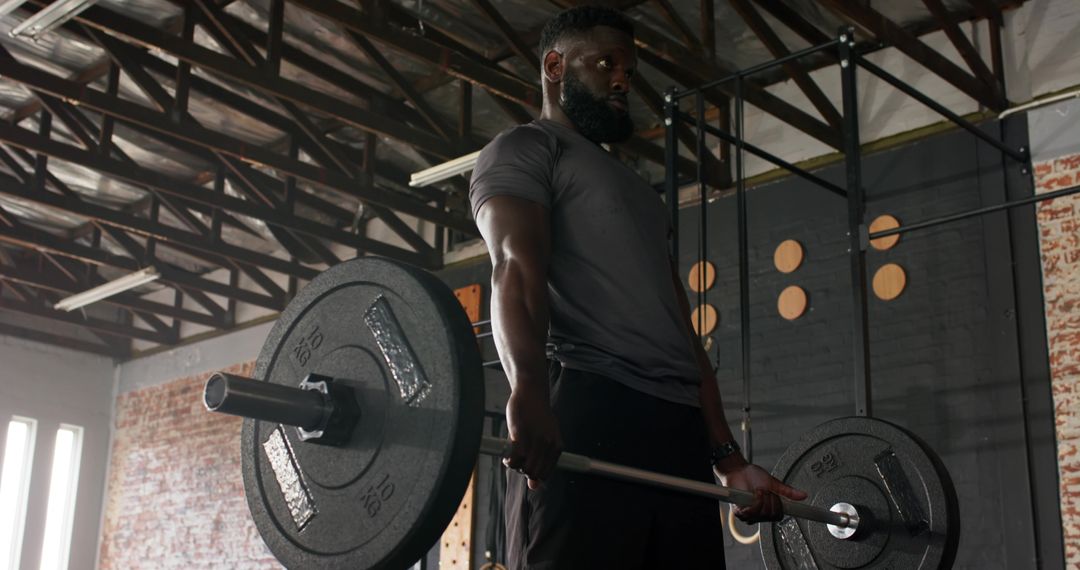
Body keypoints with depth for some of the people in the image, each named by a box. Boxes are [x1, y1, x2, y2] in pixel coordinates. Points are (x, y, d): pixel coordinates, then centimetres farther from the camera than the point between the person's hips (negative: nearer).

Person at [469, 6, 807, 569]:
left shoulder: (637, 191, 34)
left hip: (680, 429, 8)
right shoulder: (524, 151, 9)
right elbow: (515, 266, -11)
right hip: (585, 414, -7)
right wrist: (528, 394, -31)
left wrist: (729, 459, 19)